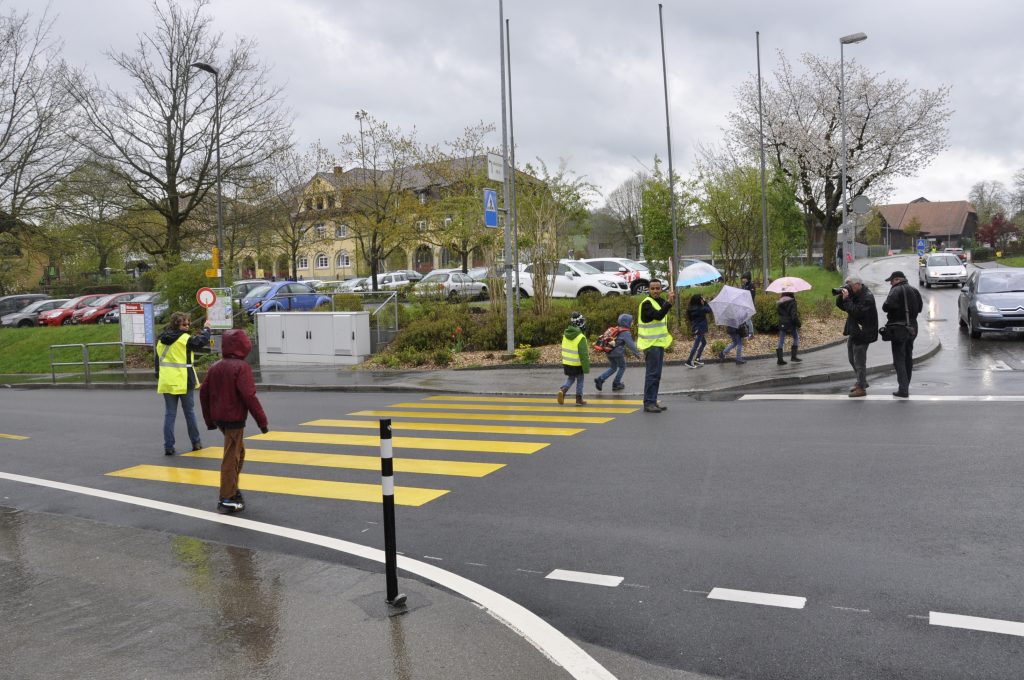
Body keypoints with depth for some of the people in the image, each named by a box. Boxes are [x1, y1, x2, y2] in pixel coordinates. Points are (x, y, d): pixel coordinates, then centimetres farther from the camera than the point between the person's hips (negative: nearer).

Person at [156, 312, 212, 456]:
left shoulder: (161, 340, 8)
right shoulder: (185, 339, -13)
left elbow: (157, 361, 14)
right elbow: (200, 342, -7)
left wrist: (159, 378, 21)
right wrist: (206, 329, 8)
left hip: (167, 383, 5)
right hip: (183, 382, -4)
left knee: (169, 414, 7)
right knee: (189, 412, 10)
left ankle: (168, 446, 2)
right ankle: (196, 442, 20)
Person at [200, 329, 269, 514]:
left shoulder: (215, 367, 9)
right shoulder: (241, 367, -14)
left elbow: (203, 393, 12)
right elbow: (249, 395, -21)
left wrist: (209, 420, 21)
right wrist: (261, 420, -16)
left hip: (219, 418, 8)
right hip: (235, 418, -8)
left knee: (238, 452, 21)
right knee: (231, 458, -2)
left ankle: (232, 490, 26)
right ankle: (226, 500, 3)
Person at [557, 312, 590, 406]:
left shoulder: (565, 335, 0)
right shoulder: (581, 338, -22)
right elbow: (583, 354, -21)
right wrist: (586, 368, -14)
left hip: (566, 363, 6)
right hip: (577, 365, -6)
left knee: (570, 379, 20)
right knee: (579, 381, 12)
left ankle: (563, 390, -5)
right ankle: (579, 399, 18)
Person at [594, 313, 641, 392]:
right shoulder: (626, 333, -13)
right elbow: (631, 344, -18)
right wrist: (636, 353, -11)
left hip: (609, 352, 7)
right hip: (618, 353, -7)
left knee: (613, 368, 20)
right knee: (622, 367, 15)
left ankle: (600, 379, 4)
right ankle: (616, 384, 17)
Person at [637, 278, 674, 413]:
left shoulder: (660, 301, 15)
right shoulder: (646, 303, -14)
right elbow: (658, 316, -30)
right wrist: (669, 302, -33)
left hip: (659, 343, 9)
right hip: (651, 344, -9)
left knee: (656, 375, 12)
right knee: (652, 374, -10)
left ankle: (653, 402, 18)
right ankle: (648, 403, -7)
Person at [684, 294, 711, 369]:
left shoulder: (692, 308, 6)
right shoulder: (699, 308, -20)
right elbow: (709, 310, -13)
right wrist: (705, 302, -4)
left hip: (696, 328, 10)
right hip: (699, 329, -10)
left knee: (704, 343, 22)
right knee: (696, 345, -5)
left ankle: (697, 359, 25)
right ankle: (688, 362, -4)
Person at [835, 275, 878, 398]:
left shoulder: (867, 298, -19)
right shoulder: (854, 294, 8)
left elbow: (855, 311, -29)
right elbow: (840, 305, 11)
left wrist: (846, 299, -26)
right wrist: (841, 296, -7)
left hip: (862, 333, -10)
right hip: (853, 332, 10)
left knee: (859, 361, -4)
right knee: (852, 359, 20)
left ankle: (861, 388, 4)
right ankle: (861, 381, 36)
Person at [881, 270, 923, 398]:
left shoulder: (896, 291, -15)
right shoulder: (914, 290, 9)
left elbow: (886, 306, -26)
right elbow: (920, 307, 15)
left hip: (899, 329, -7)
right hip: (912, 328, 8)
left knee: (899, 359, -5)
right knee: (908, 358, 16)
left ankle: (903, 389, -9)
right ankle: (906, 386, 25)